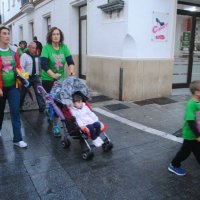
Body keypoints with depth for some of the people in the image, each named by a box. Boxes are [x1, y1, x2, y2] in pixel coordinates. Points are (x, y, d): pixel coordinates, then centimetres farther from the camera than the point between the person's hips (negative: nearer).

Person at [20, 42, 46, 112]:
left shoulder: (36, 56, 6)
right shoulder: (24, 55, -9)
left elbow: (39, 65, 15)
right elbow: (21, 67, -15)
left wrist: (38, 74, 6)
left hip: (36, 77, 3)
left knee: (39, 92, -7)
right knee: (23, 93, 12)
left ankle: (42, 107, -6)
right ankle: (19, 106, 32)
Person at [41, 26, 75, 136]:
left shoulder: (64, 47, 0)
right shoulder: (46, 47, -12)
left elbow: (70, 60, -5)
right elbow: (43, 64, -22)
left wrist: (71, 69, -25)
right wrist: (53, 74, -35)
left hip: (61, 79, 4)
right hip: (48, 79, -4)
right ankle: (55, 124, 10)